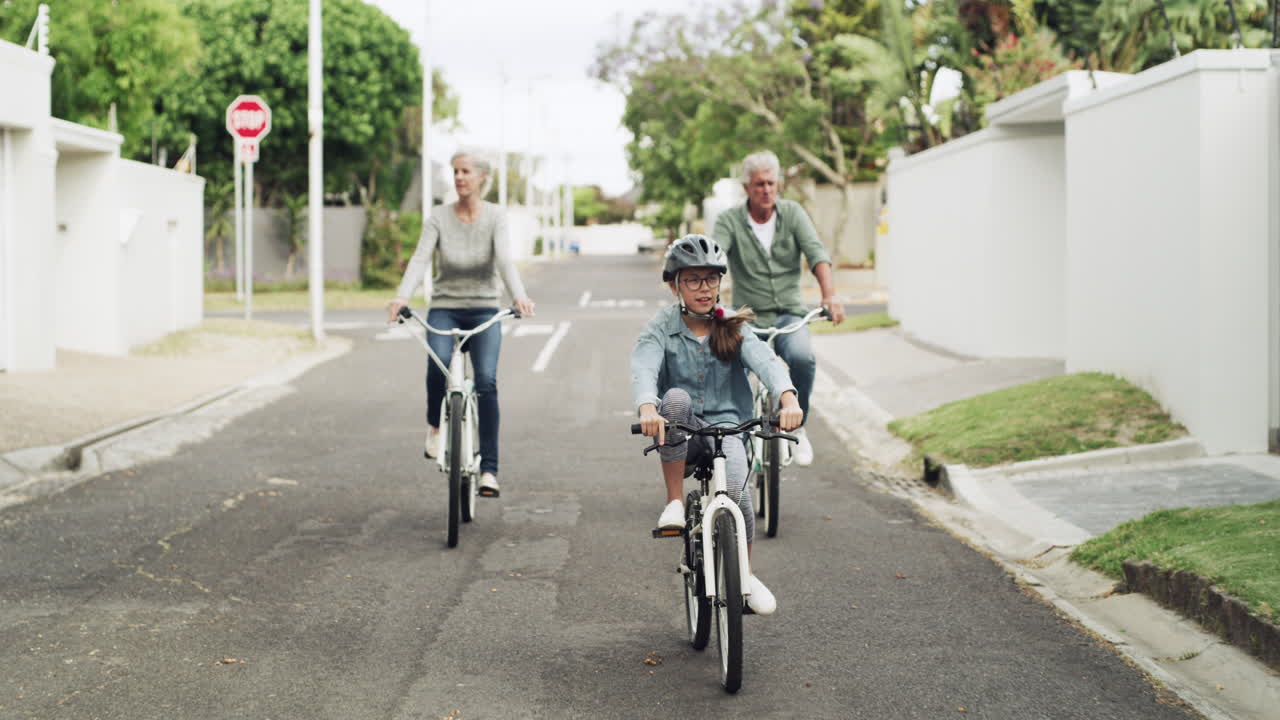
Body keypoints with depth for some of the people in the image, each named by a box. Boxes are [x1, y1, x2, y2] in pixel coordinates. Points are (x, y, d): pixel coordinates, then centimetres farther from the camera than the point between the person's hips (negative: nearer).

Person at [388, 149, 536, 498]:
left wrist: (519, 295, -37)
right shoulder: (438, 217, -2)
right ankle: (434, 425, -1)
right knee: (438, 362, -30)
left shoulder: (495, 216, -3)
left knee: (487, 381, -18)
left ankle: (489, 469, -14)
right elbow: (420, 259, -14)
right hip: (444, 309, 0)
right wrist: (402, 296, -33)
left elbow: (505, 260, -18)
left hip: (484, 311, 0)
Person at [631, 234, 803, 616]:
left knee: (734, 487, -29)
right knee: (676, 398, -34)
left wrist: (788, 398, -37)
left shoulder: (733, 329, 4)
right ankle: (675, 503, -19)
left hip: (726, 425, 1)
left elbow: (765, 361, -15)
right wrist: (647, 408, -44)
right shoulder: (661, 328, -1)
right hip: (680, 436, -1)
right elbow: (643, 368, -21)